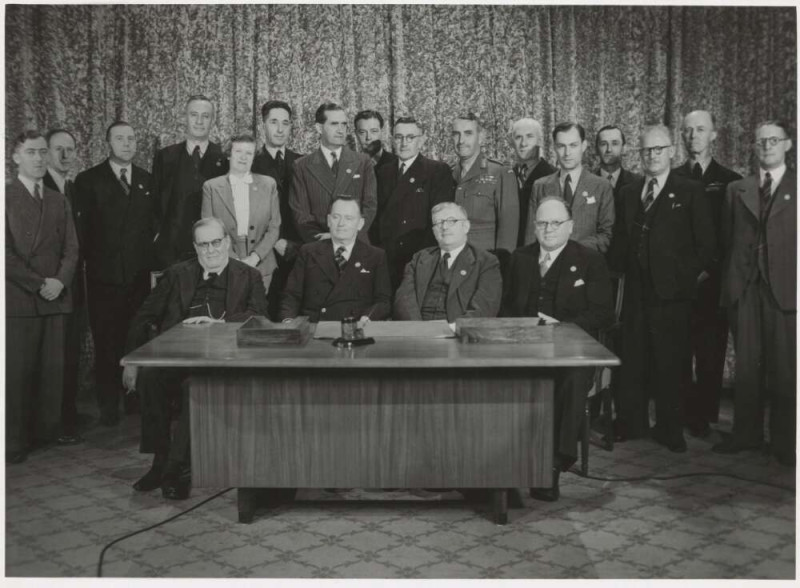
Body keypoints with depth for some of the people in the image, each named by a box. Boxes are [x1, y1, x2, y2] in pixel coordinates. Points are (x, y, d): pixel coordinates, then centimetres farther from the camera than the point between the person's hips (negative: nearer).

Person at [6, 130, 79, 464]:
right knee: (17, 372, -3)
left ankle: (48, 432, 10)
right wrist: (39, 284, -11)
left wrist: (60, 281, -6)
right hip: (18, 301, -4)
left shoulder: (58, 201, 17)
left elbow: (71, 248, 11)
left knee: (52, 371, 2)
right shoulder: (6, 197, 0)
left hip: (54, 299, 4)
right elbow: (6, 253, -8)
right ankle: (14, 443, 5)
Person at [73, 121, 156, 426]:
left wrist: (153, 260, 3)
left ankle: (137, 399, 15)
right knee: (106, 341, 2)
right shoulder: (88, 180, 3)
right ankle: (109, 405, 10)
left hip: (140, 274, 2)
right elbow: (81, 228, 1)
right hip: (104, 274, -2)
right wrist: (90, 258, -5)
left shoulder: (148, 181, 11)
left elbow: (156, 224, 14)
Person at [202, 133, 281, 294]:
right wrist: (234, 260, -10)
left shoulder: (268, 184, 8)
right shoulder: (211, 187, 5)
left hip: (260, 266, 1)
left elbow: (274, 228, 5)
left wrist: (255, 257, -9)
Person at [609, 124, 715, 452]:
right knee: (632, 360, 7)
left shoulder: (690, 192, 1)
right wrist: (620, 270, 7)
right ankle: (631, 423, 18)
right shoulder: (629, 194, 14)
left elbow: (706, 241, 0)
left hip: (672, 291, -4)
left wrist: (695, 273, -5)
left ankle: (669, 429, 12)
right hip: (636, 290, 4)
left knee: (669, 363, 2)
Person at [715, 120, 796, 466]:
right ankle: (746, 434, 16)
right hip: (744, 288, 2)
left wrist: (795, 285, -7)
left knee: (784, 369, 2)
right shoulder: (737, 190, 13)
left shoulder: (796, 187, 5)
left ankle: (783, 440, 12)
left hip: (785, 289, -2)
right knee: (746, 366, 7)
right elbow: (727, 240, 10)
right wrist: (728, 285, 3)